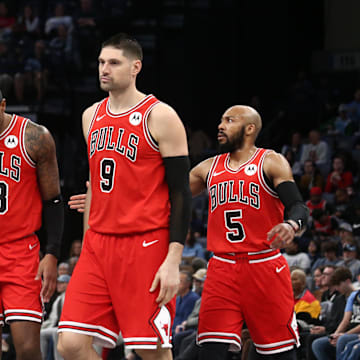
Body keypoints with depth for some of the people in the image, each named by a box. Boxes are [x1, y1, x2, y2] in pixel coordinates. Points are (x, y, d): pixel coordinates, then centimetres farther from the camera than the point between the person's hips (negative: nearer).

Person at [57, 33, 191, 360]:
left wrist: (173, 260, -17)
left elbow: (181, 192, -9)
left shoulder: (160, 117, -6)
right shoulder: (92, 116, 14)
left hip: (146, 246, -6)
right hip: (99, 244, 6)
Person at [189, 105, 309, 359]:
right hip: (222, 269, 4)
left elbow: (299, 207, -11)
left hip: (265, 267, -4)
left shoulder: (271, 163, 0)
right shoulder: (209, 168, 15)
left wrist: (292, 225, -33)